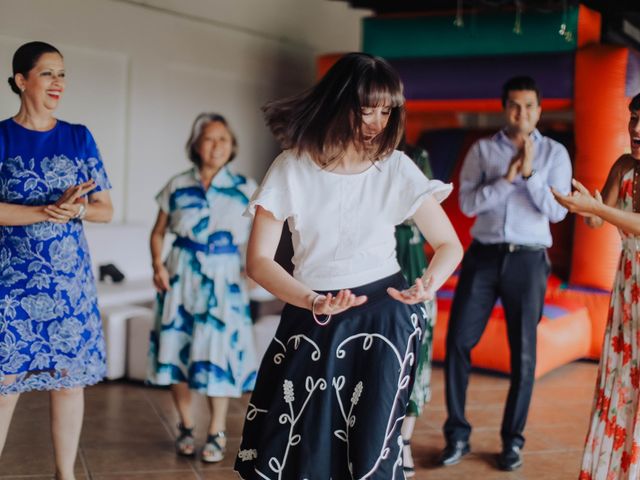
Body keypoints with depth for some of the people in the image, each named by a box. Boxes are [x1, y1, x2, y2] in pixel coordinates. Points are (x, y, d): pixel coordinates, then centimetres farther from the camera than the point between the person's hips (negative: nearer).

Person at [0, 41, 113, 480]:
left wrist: (77, 208, -14)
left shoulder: (79, 138, 7)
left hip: (70, 276, 2)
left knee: (70, 377, 5)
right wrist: (50, 211, -19)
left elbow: (106, 209, 6)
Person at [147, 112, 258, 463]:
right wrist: (158, 265, -5)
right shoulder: (177, 186, 4)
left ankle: (216, 434, 13)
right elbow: (158, 232, 10)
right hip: (181, 275, 2)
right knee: (177, 348, 4)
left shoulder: (246, 189, 1)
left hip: (223, 279, -1)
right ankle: (186, 427, 22)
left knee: (220, 352, -3)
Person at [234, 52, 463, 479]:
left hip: (383, 318, 0)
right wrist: (313, 301, -26)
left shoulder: (396, 168, -3)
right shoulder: (291, 168, -6)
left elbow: (449, 244, 1)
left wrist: (430, 282, -23)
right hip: (312, 320, 0)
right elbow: (259, 260, -8)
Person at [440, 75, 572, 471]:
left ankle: (513, 439, 19)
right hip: (484, 256, 1)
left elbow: (557, 212, -4)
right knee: (458, 342, -2)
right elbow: (467, 204, -4)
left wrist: (530, 173, -15)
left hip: (528, 260, -1)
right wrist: (506, 178, -15)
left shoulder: (555, 153, 4)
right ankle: (457, 434, 11)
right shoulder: (482, 149, 5)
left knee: (523, 353, 5)